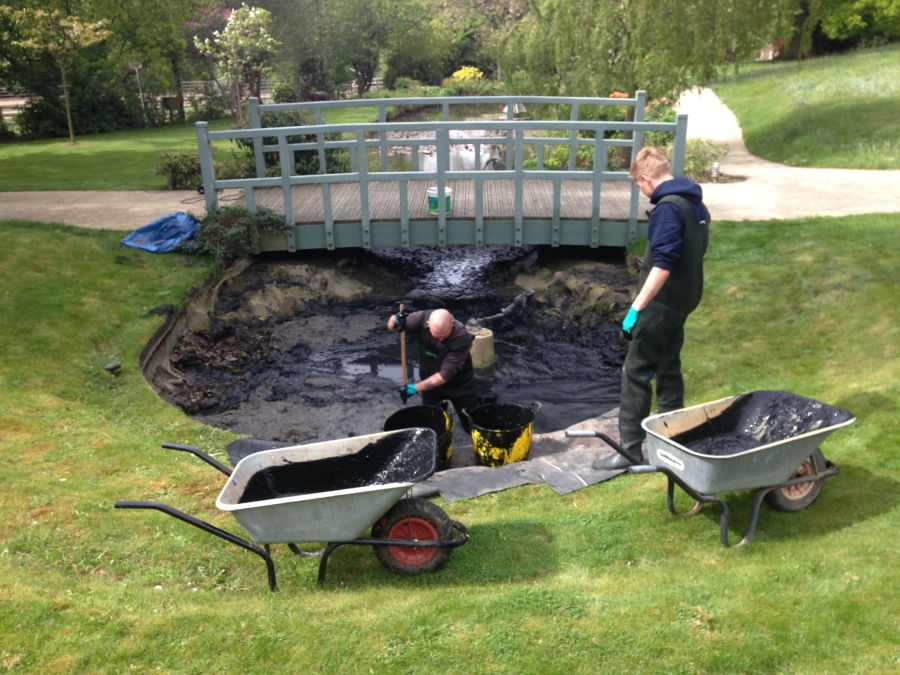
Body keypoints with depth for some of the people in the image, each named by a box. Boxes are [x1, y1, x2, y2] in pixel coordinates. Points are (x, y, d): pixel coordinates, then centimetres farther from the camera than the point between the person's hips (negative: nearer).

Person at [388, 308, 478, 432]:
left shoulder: (461, 338, -35)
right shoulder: (423, 318, -25)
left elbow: (445, 374, -31)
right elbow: (391, 326, -15)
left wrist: (416, 388, -30)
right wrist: (396, 321, -39)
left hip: (459, 384, -3)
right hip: (430, 381, 3)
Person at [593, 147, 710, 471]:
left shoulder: (668, 208, -20)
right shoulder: (695, 203, 10)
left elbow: (662, 264, -27)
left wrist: (636, 308, -26)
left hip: (663, 303, -9)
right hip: (683, 299, 10)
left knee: (635, 373, -3)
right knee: (668, 368, 18)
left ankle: (630, 450, 2)